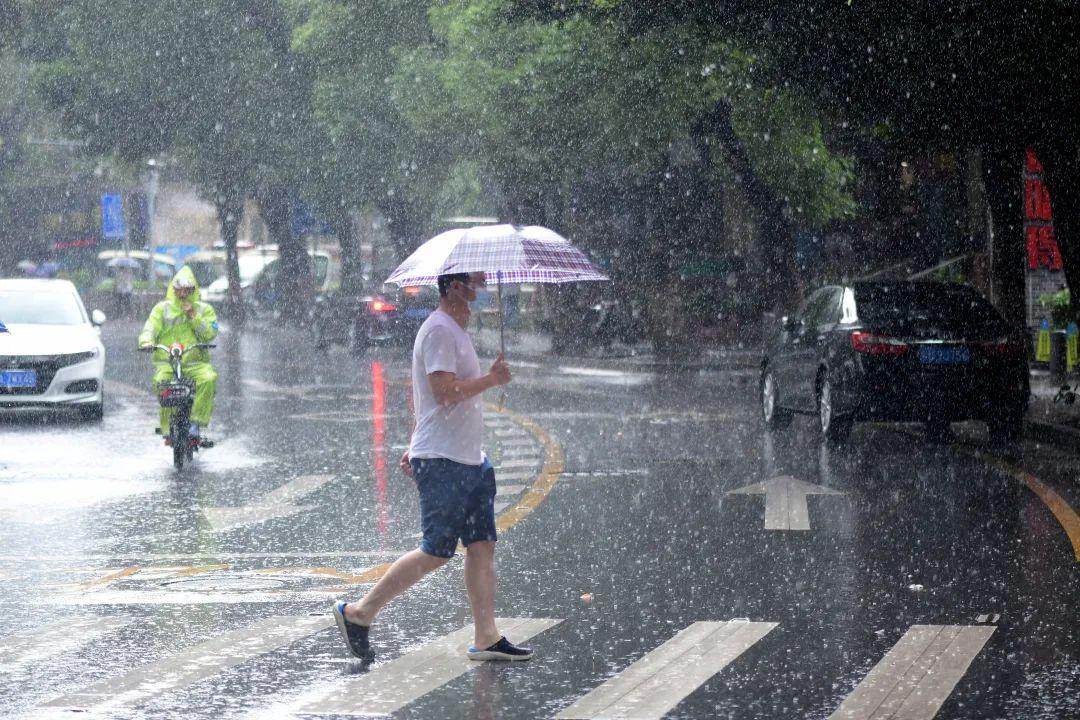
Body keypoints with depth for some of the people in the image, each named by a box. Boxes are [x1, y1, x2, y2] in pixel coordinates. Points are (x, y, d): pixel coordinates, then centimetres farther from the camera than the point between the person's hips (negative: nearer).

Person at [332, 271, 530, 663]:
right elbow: (444, 391, -24)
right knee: (436, 552, -8)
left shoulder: (455, 331, 19)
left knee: (482, 545, 6)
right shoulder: (439, 330, -14)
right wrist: (492, 379, -14)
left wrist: (414, 447, 25)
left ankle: (486, 638, 8)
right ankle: (359, 613, 0)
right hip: (443, 462, -10)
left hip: (469, 459, 10)